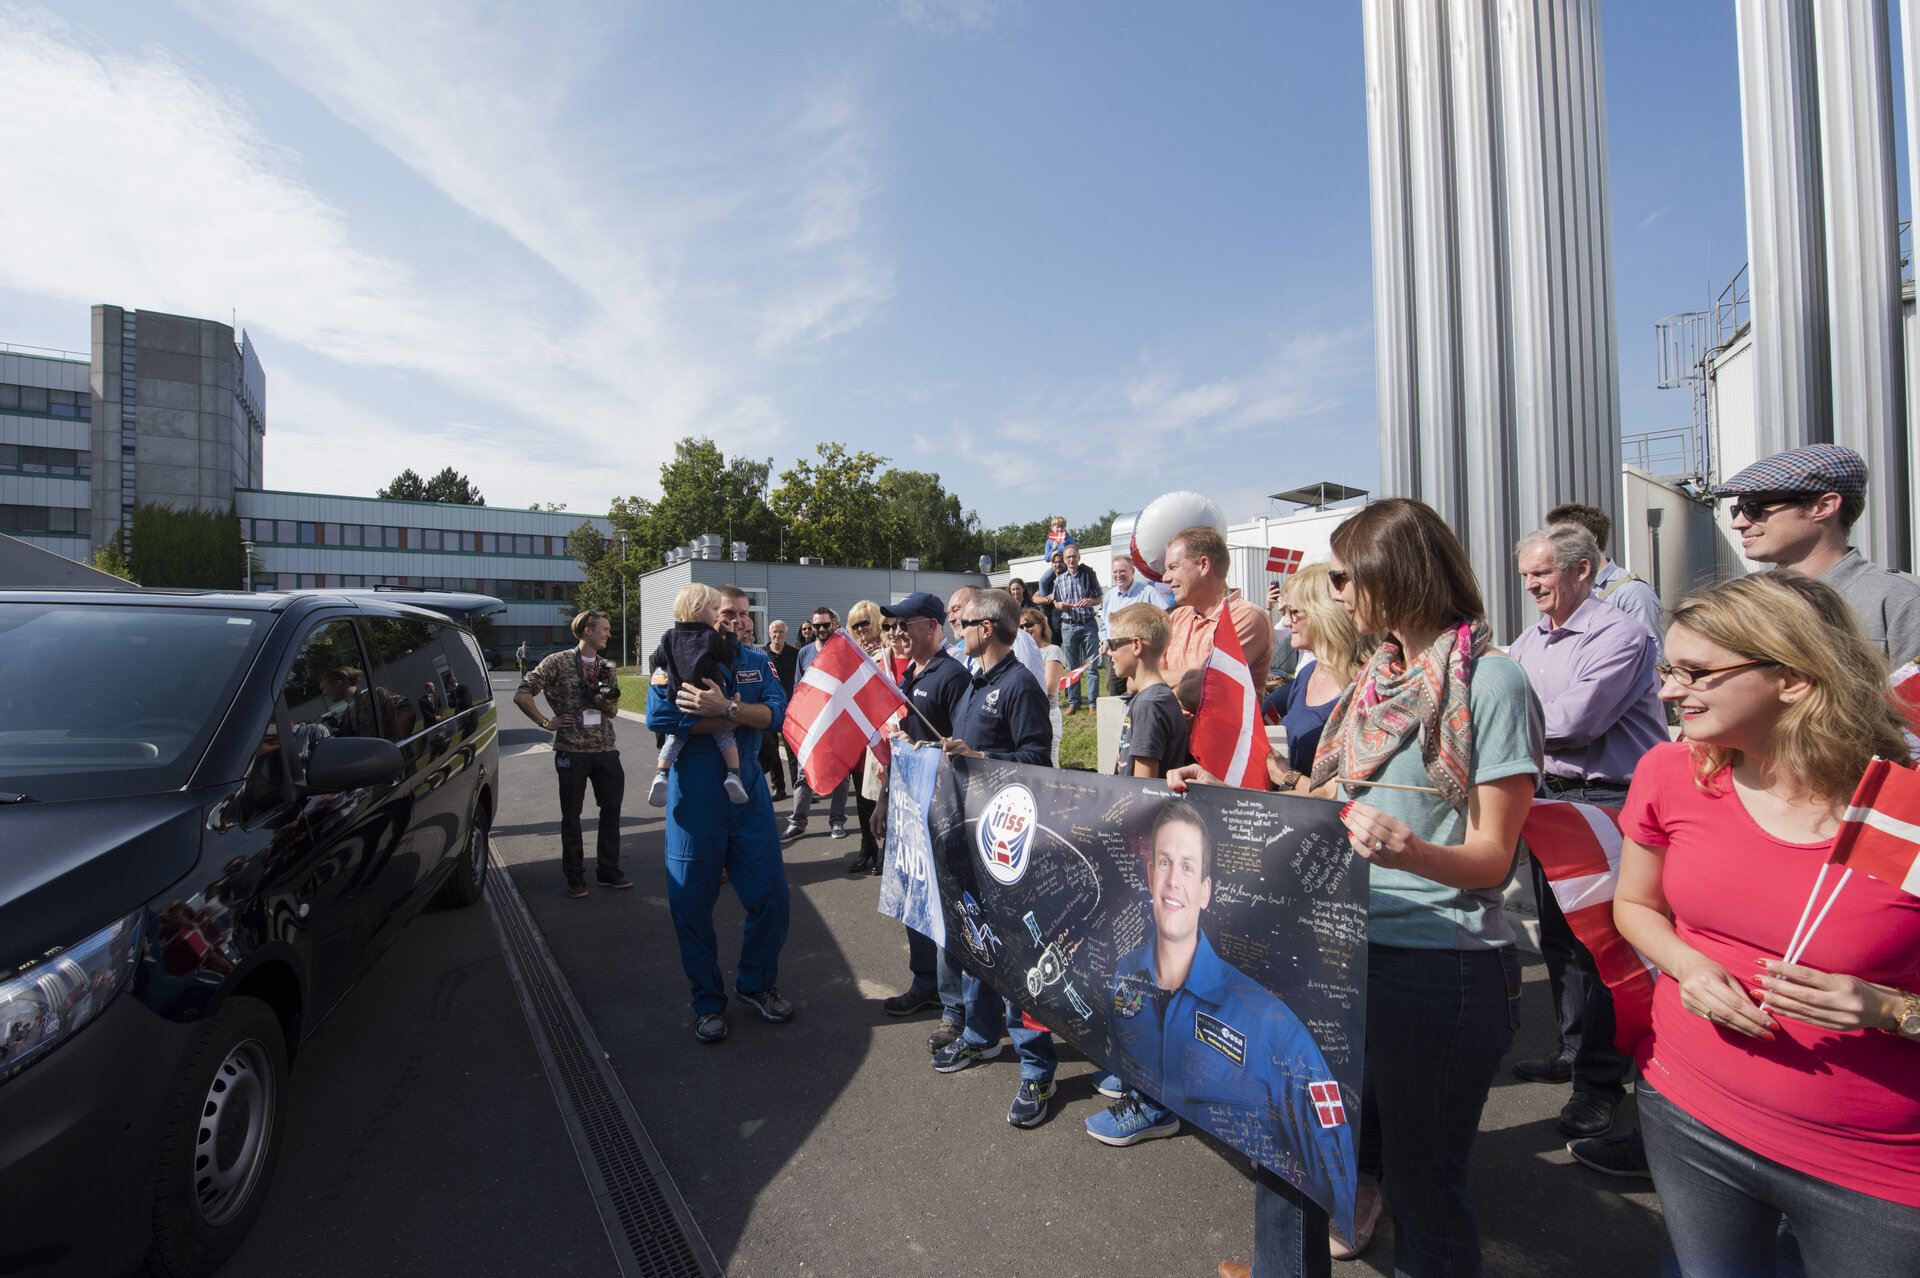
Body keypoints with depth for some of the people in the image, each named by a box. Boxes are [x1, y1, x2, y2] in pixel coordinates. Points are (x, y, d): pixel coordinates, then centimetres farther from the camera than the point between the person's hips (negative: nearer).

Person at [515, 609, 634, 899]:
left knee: (612, 809, 7)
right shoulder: (558, 661, -4)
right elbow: (522, 695, -7)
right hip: (572, 750, -5)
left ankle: (608, 871, 20)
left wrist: (604, 700, -4)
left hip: (605, 748, 5)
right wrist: (546, 723, -6)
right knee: (571, 816, 5)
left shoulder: (606, 667, 13)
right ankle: (575, 877, 17)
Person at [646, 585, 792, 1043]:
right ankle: (708, 1001, 25)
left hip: (748, 791, 3)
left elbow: (777, 712, -7)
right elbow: (659, 717, -17)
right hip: (694, 796, -3)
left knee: (770, 895, 6)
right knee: (692, 903, 5)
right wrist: (734, 720, -16)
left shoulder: (757, 663, 9)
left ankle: (756, 984, 30)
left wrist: (725, 707, -22)